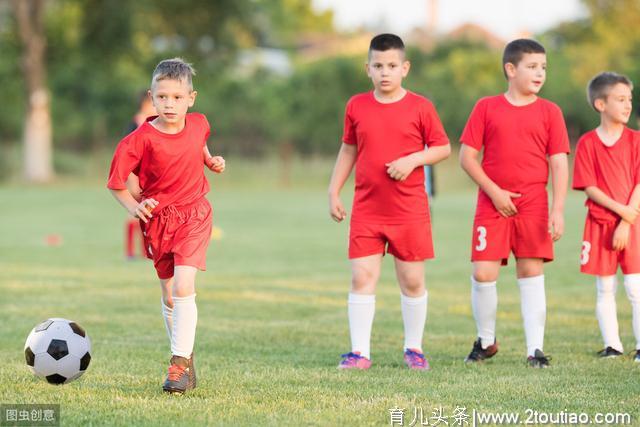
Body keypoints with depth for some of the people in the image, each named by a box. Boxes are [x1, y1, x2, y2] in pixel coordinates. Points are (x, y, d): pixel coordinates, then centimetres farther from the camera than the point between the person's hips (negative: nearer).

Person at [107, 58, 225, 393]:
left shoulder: (199, 124, -4)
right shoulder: (141, 138, -14)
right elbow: (115, 181, -7)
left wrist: (212, 161, 7)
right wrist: (133, 206, -20)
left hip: (193, 217, 0)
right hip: (158, 219, 0)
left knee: (183, 287, -18)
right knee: (169, 297, 10)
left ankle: (180, 362, -17)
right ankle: (184, 359, 26)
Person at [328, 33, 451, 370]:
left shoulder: (419, 107, -3)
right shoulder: (356, 106, 5)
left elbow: (443, 148, 2)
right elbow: (348, 150, 15)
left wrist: (412, 160, -15)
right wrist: (334, 193, 10)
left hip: (410, 212, -2)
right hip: (366, 210, 2)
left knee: (412, 280, 6)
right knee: (362, 277, -4)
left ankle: (414, 348, 20)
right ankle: (359, 352, 0)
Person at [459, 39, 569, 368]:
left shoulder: (549, 112, 5)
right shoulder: (486, 108, 3)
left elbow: (559, 164, 2)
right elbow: (467, 157, 2)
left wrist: (558, 210, -8)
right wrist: (494, 191, -8)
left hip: (533, 206, 1)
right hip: (492, 205, -1)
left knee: (532, 273, 0)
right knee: (483, 273, -6)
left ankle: (535, 349, 3)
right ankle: (486, 341, 15)